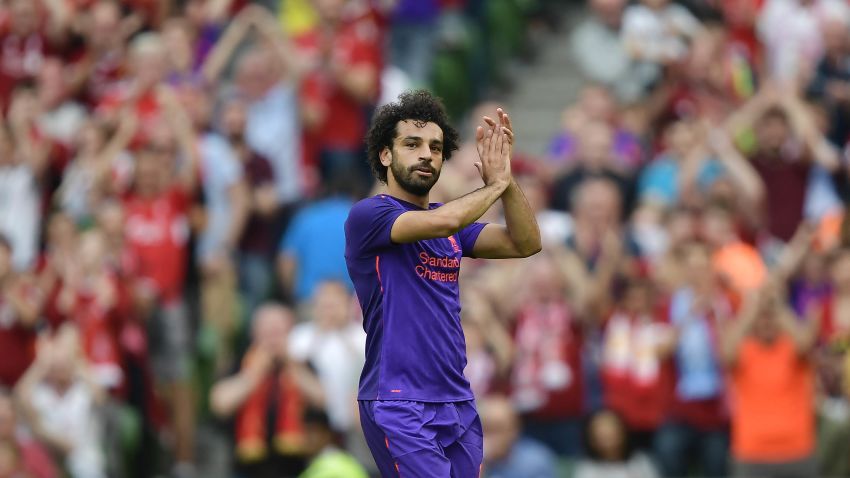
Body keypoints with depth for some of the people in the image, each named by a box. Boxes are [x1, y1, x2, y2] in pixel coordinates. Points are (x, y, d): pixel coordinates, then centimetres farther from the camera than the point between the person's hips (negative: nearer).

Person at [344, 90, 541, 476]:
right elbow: (441, 222, -24)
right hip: (400, 404, -7)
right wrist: (494, 185, -6)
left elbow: (526, 244, 4)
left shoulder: (453, 227, 15)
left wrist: (507, 178, -9)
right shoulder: (368, 215, -7)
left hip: (458, 401, 7)